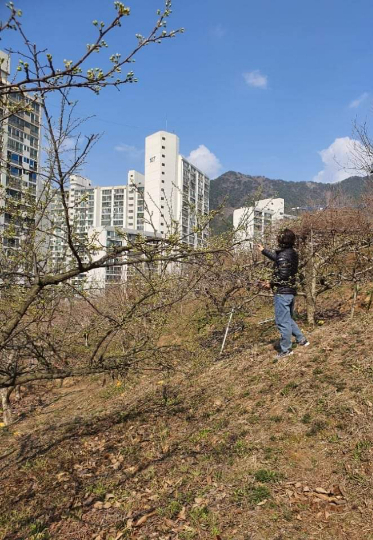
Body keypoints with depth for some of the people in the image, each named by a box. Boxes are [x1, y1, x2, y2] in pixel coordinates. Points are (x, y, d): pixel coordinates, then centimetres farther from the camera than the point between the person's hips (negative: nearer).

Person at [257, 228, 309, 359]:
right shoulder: (292, 253, 9)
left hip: (282, 292, -9)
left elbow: (283, 274, -22)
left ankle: (286, 349, 8)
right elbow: (278, 259, 25)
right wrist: (264, 251, 31)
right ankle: (301, 339, 26)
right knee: (288, 319, 23)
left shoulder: (283, 254, -19)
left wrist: (272, 283, -6)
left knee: (282, 321, 0)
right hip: (291, 291, 9)